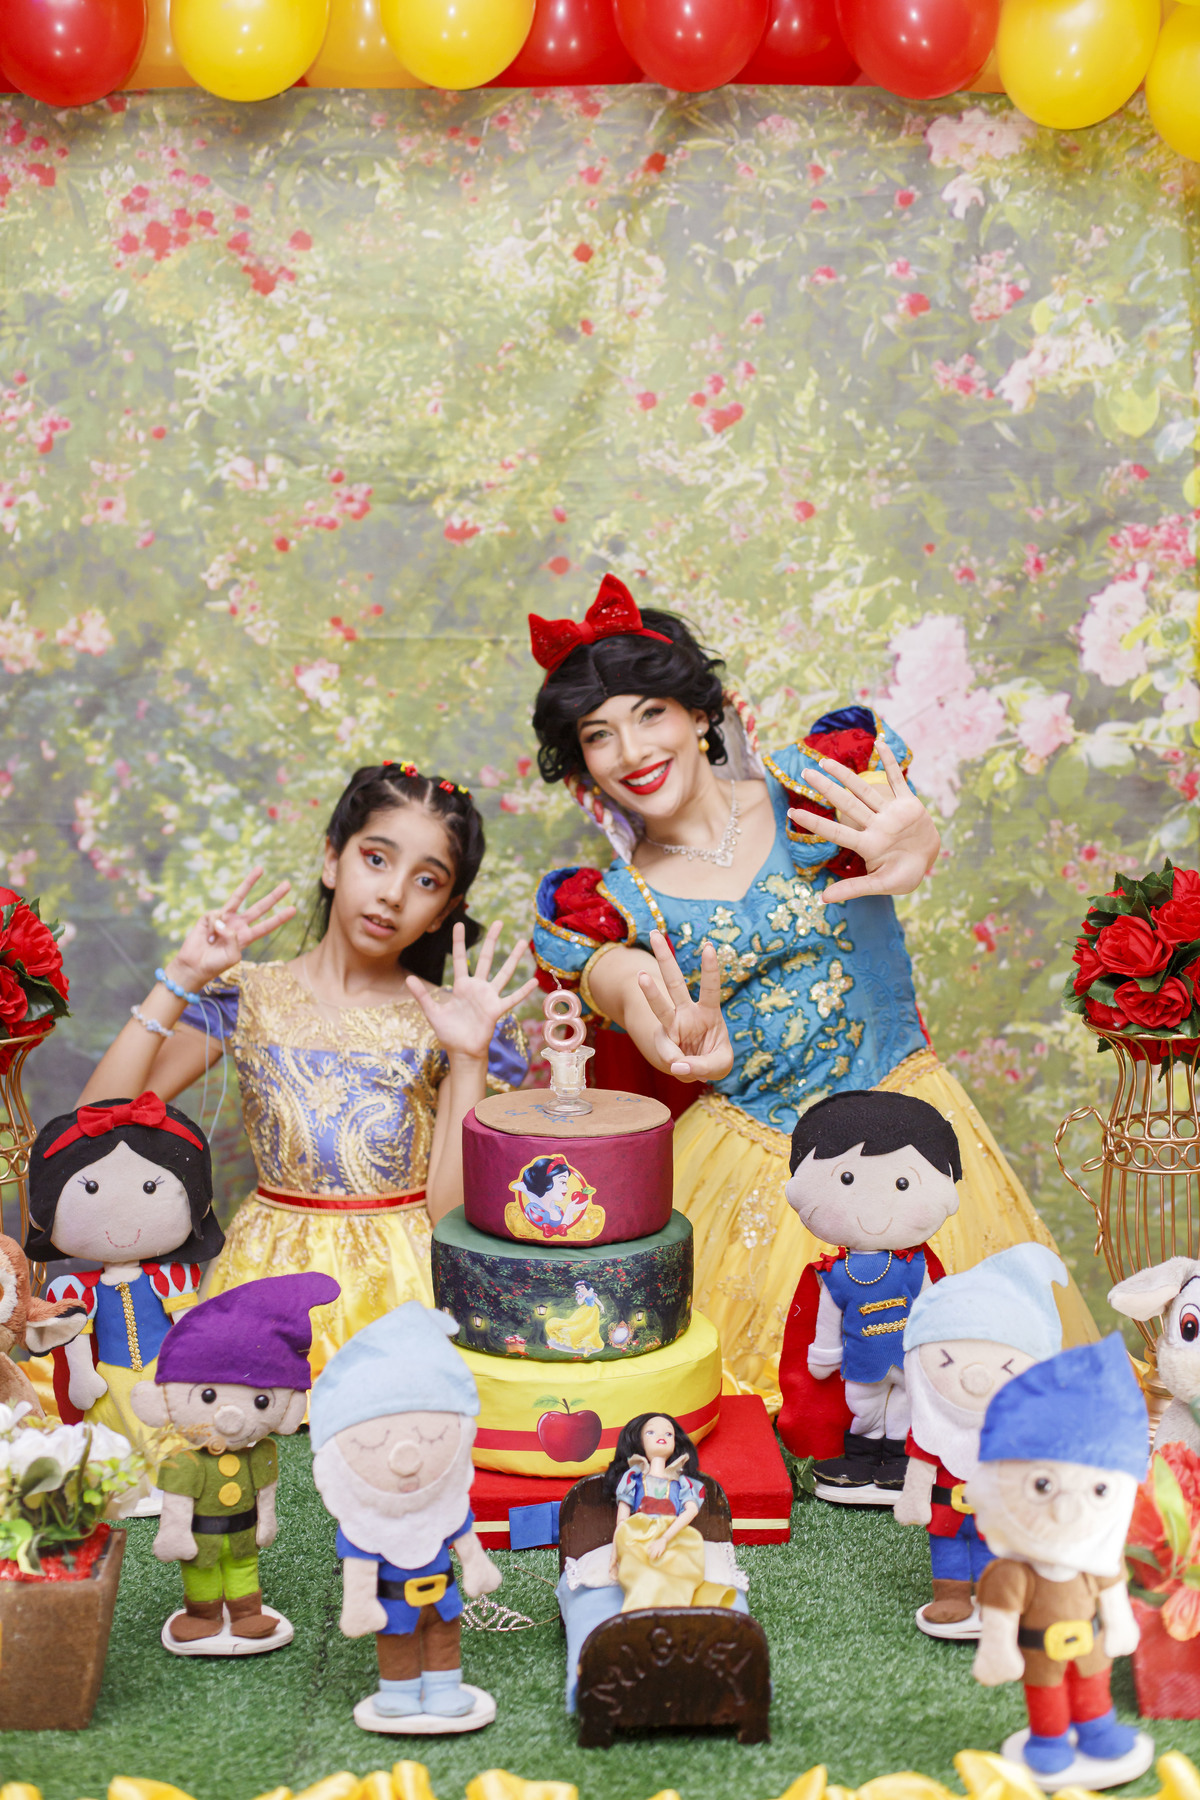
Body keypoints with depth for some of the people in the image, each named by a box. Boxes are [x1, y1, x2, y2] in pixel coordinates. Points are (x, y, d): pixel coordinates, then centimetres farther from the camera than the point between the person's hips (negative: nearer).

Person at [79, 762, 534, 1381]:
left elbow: (453, 1211, -6)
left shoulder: (444, 1022, 2)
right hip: (270, 1276, 1)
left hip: (404, 1283, -1)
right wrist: (181, 980, -8)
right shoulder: (248, 997, 3)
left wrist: (469, 1059, -14)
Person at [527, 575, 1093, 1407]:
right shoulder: (612, 906, 1)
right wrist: (689, 1043, -42)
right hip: (750, 1167, 1)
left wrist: (911, 851, -51)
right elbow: (657, 1029, -17)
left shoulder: (813, 784, -4)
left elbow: (914, 836, -25)